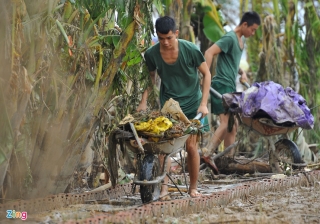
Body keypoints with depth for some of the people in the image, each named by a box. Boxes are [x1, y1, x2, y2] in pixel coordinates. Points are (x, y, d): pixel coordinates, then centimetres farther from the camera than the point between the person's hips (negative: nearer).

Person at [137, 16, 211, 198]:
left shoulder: (190, 50, -19)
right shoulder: (151, 54, -12)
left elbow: (206, 74, -8)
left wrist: (204, 103, -12)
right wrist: (144, 101, -3)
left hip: (192, 104, -1)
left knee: (191, 146, 1)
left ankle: (193, 187, 15)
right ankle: (164, 187, -6)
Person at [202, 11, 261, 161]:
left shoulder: (240, 41, 17)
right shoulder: (229, 38, -12)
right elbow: (209, 53, -22)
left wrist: (242, 72, 10)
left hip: (230, 87, 10)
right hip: (222, 85, -10)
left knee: (233, 125, 11)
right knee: (227, 122, -18)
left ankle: (229, 158, 16)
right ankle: (206, 154, -22)